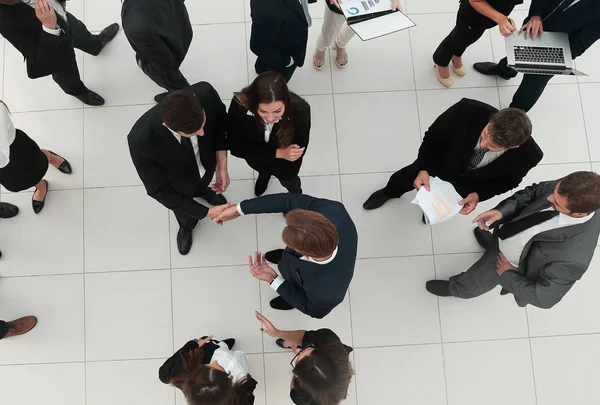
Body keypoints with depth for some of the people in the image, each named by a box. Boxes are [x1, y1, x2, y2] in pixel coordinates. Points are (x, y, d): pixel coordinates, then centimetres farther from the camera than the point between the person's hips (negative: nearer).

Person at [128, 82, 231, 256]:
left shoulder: (205, 93, -40)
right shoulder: (141, 141, -46)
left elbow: (221, 122, -15)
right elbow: (159, 191, -30)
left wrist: (222, 166, -20)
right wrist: (206, 212, -26)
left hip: (206, 165, 2)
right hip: (178, 185, -2)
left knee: (202, 185, 39)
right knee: (185, 216, 32)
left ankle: (202, 191, 76)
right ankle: (186, 226, 69)